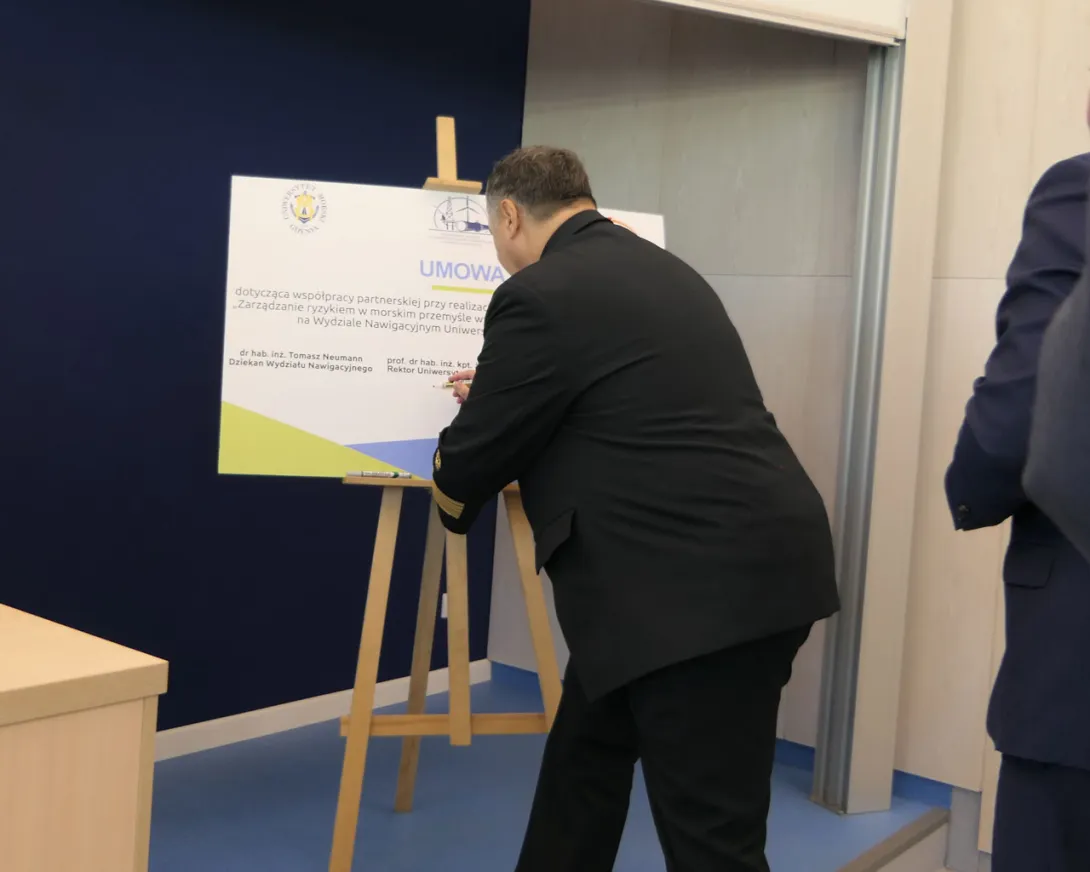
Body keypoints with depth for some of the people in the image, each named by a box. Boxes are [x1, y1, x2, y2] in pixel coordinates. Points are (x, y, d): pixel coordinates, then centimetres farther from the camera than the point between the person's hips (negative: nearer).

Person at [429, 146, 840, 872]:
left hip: (701, 584, -10)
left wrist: (453, 489, 19)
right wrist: (498, 396, 37)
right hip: (741, 566, 10)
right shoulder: (657, 267, 16)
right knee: (585, 757, 22)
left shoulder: (540, 295, -12)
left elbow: (470, 466, -4)